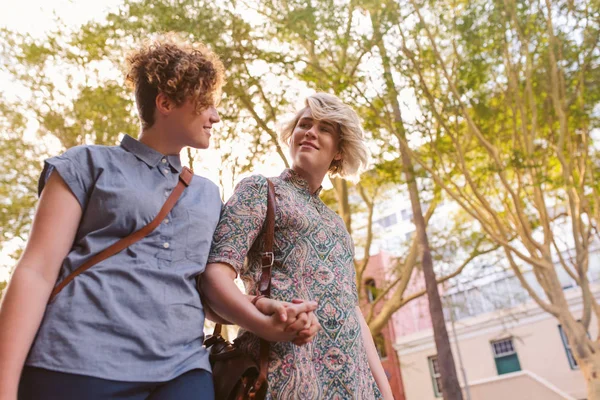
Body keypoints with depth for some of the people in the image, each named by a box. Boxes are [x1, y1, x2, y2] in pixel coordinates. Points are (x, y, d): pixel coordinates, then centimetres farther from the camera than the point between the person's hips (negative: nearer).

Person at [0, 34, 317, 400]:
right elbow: (37, 271, -1)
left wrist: (263, 319, 1)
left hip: (180, 369, 4)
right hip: (79, 364, -3)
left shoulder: (208, 195, 20)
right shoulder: (89, 164, 7)